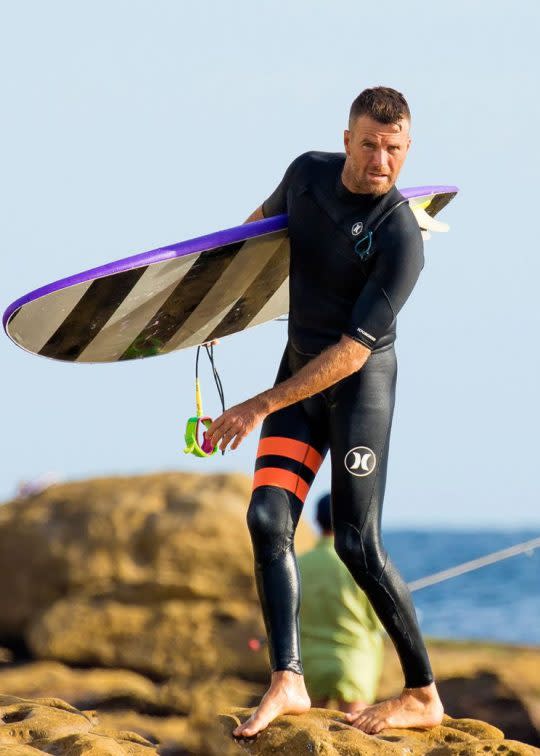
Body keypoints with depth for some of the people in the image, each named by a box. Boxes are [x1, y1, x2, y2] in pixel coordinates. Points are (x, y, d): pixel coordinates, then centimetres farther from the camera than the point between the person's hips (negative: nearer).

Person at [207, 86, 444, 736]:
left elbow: (354, 351, -23)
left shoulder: (401, 240, -22)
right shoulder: (308, 173, -3)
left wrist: (261, 407, -25)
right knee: (268, 518, -9)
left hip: (361, 380, -6)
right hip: (300, 366, 6)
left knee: (356, 543, -9)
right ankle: (287, 682, -11)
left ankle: (424, 695, 2)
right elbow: (263, 222, 21)